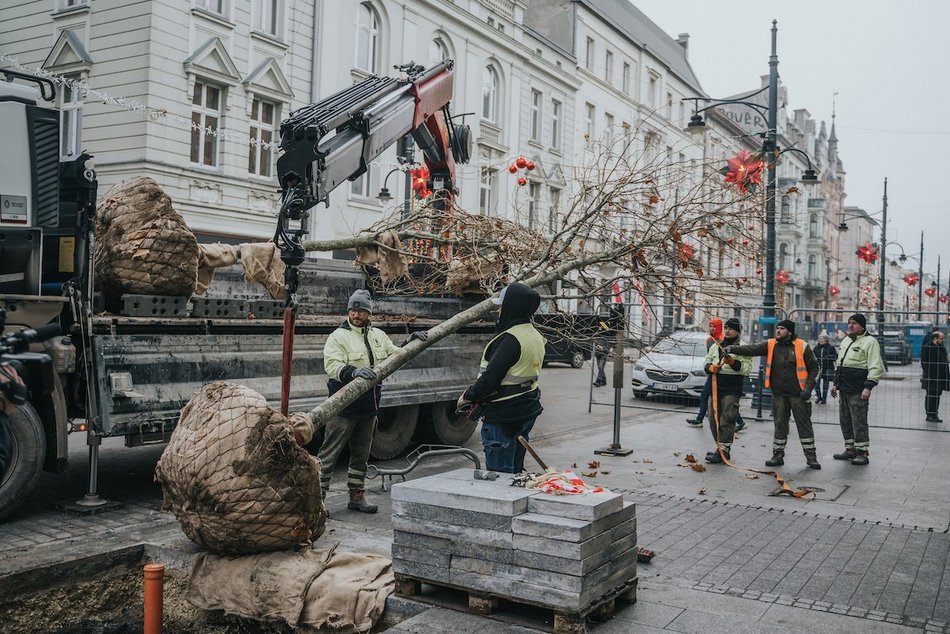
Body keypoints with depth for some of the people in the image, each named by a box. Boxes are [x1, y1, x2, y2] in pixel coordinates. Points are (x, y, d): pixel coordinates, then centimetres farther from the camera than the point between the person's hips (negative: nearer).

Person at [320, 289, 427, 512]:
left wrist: (409, 343, 2)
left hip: (368, 407, 6)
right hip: (344, 407, -6)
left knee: (361, 454, 15)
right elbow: (332, 366, -19)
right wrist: (354, 372, -36)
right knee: (329, 453, -3)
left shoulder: (378, 335, 13)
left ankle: (357, 496, 26)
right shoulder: (338, 336, -7)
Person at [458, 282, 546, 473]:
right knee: (515, 470, 19)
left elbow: (491, 377, -23)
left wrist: (468, 396, -6)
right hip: (527, 412, 10)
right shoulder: (535, 336, 11)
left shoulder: (510, 339, -20)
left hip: (503, 416, -10)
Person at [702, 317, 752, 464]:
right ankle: (720, 448, 19)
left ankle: (723, 450, -12)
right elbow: (706, 363, 17)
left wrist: (732, 362, -23)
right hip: (715, 388, 6)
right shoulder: (715, 346, 17)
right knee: (714, 420, 9)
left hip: (732, 390, -6)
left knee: (727, 420, -11)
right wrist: (710, 367, -6)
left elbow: (747, 368, -10)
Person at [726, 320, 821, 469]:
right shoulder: (770, 345, 3)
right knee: (780, 425, 10)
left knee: (804, 425, 4)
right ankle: (778, 455, 18)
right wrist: (733, 349, -24)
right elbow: (752, 349, -9)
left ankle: (811, 456, 14)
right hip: (778, 394, 3)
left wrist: (809, 387, -8)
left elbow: (814, 367, 1)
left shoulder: (802, 346, -4)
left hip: (798, 394, -3)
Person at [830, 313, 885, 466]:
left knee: (859, 421, -6)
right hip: (844, 389, 9)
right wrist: (836, 383, 23)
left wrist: (868, 387, -22)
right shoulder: (846, 341, 18)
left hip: (858, 390, -9)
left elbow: (876, 367, -15)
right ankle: (850, 449, 23)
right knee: (845, 420, 13)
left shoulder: (870, 342, -9)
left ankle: (862, 453, 1)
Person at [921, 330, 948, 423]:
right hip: (931, 378, -7)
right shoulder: (926, 348, -8)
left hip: (940, 377, 7)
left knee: (937, 395, 10)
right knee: (931, 396, -3)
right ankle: (930, 415, 2)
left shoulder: (942, 348, 15)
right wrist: (927, 373, -18)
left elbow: (945, 362, 18)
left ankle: (934, 415, 17)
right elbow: (924, 363, -11)